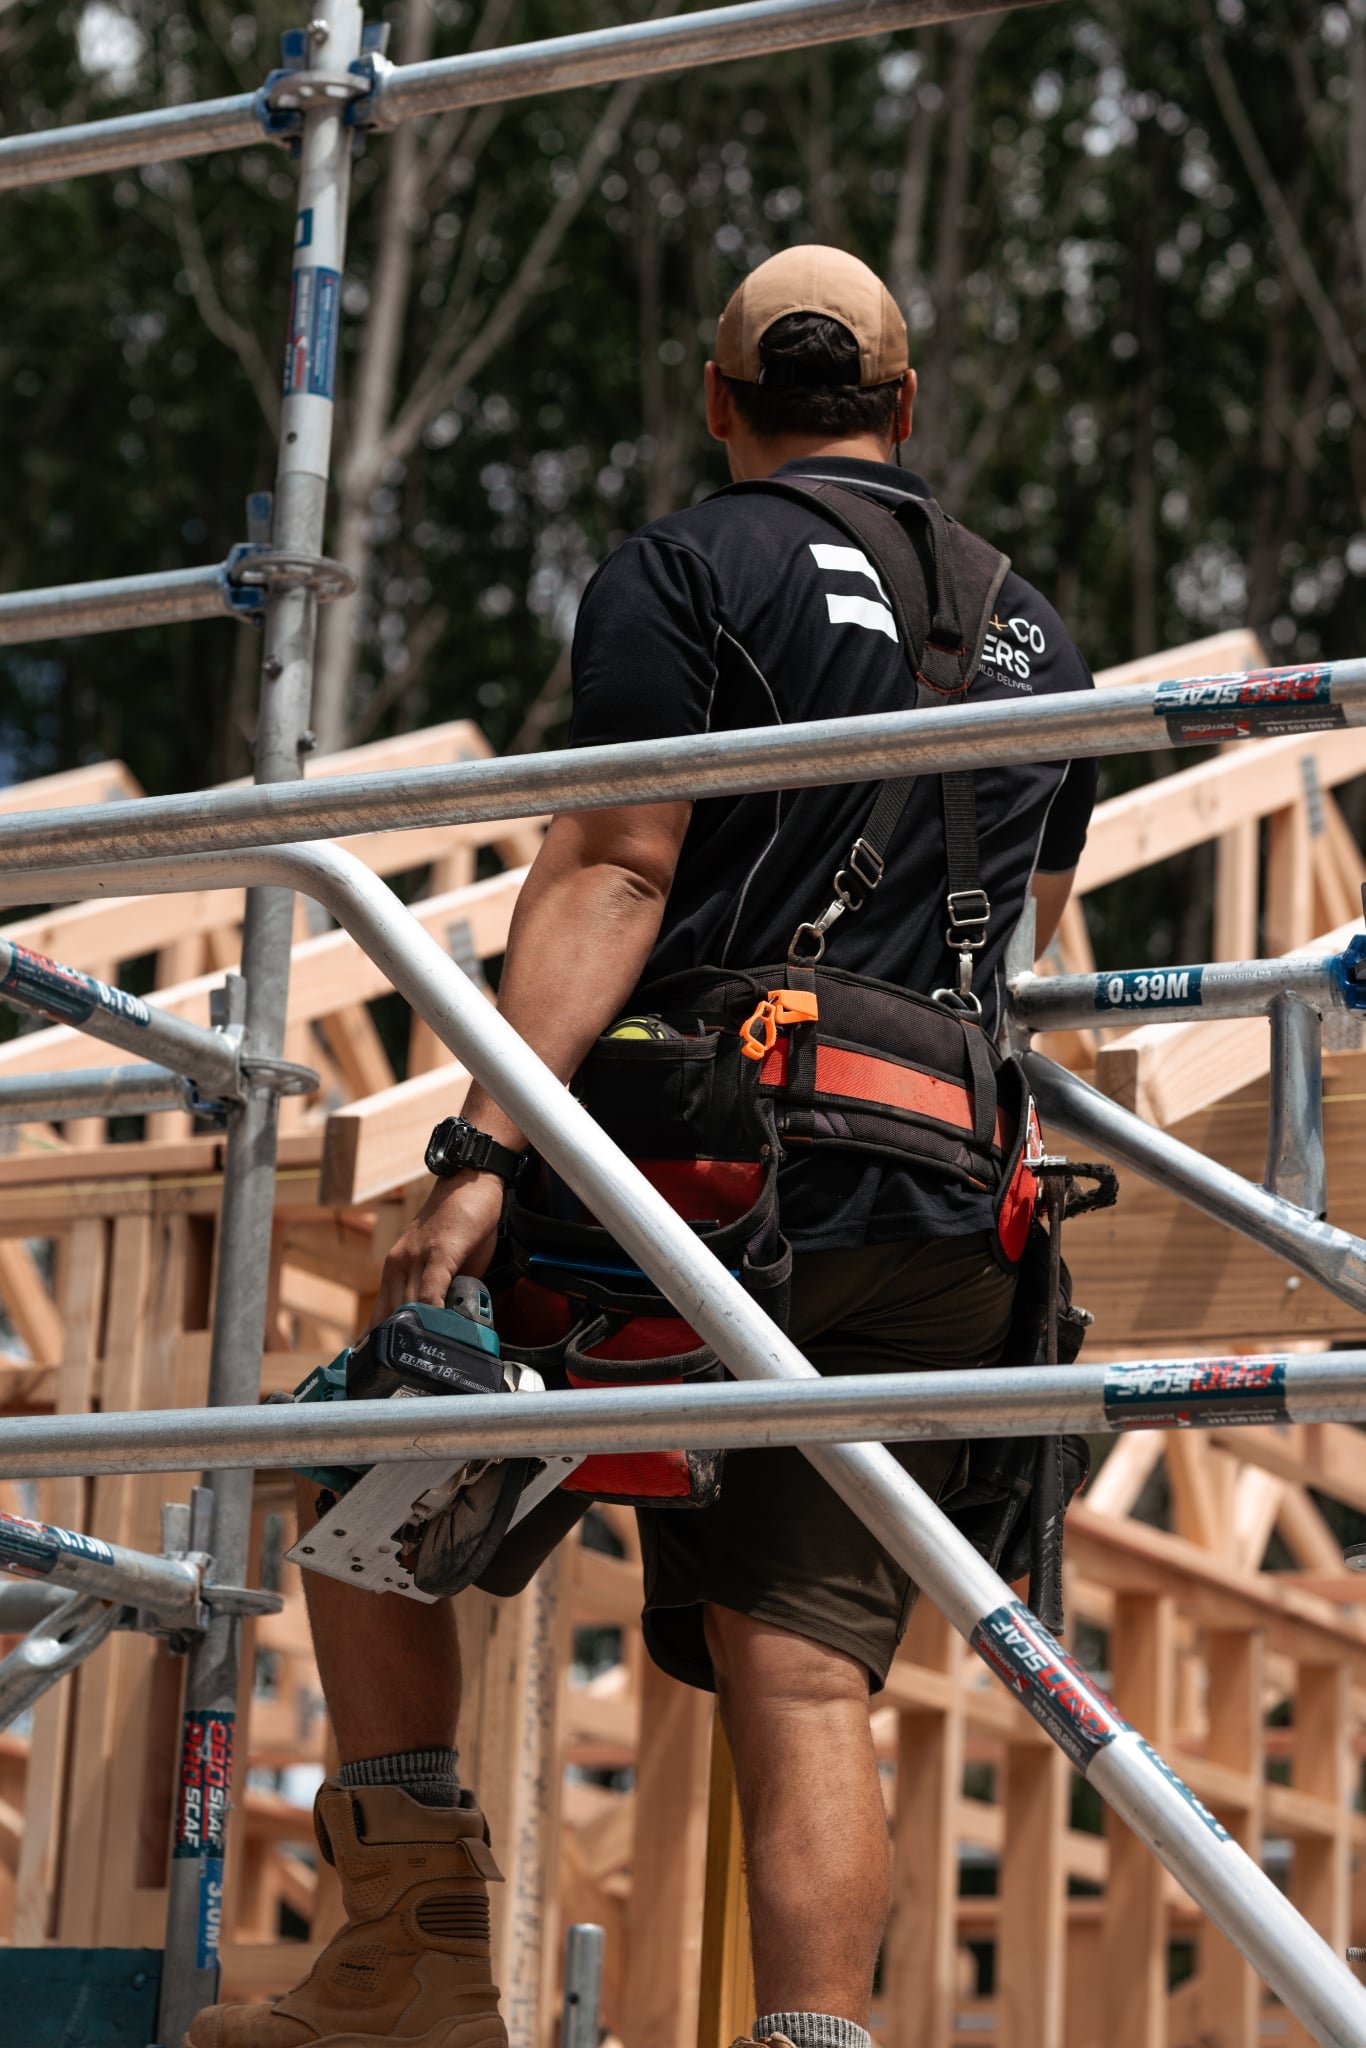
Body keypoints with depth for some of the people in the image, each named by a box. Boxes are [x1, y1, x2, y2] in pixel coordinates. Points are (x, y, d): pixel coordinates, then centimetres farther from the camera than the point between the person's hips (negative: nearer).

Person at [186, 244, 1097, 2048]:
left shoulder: (687, 568, 1)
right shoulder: (1036, 634, 20)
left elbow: (610, 872, -12)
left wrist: (487, 1152, -20)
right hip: (942, 1231, 5)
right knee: (803, 1675, 0)